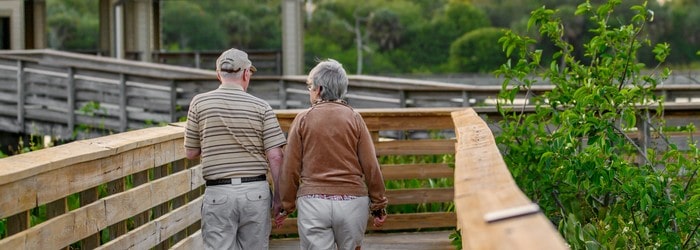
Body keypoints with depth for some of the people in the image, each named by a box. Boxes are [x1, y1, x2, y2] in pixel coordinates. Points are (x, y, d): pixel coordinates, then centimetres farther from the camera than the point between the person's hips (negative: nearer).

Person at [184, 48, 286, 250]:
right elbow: (275, 157, -5)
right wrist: (279, 195, 2)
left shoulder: (200, 103, 0)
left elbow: (191, 153, 6)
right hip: (256, 191, 1)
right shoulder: (261, 107, -1)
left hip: (218, 193, -1)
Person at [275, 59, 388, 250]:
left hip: (312, 203, -1)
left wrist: (286, 206, 10)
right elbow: (371, 166, -1)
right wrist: (378, 205, 8)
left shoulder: (303, 120, 0)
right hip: (352, 201, 1)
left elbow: (290, 169, 0)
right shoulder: (354, 118, 2)